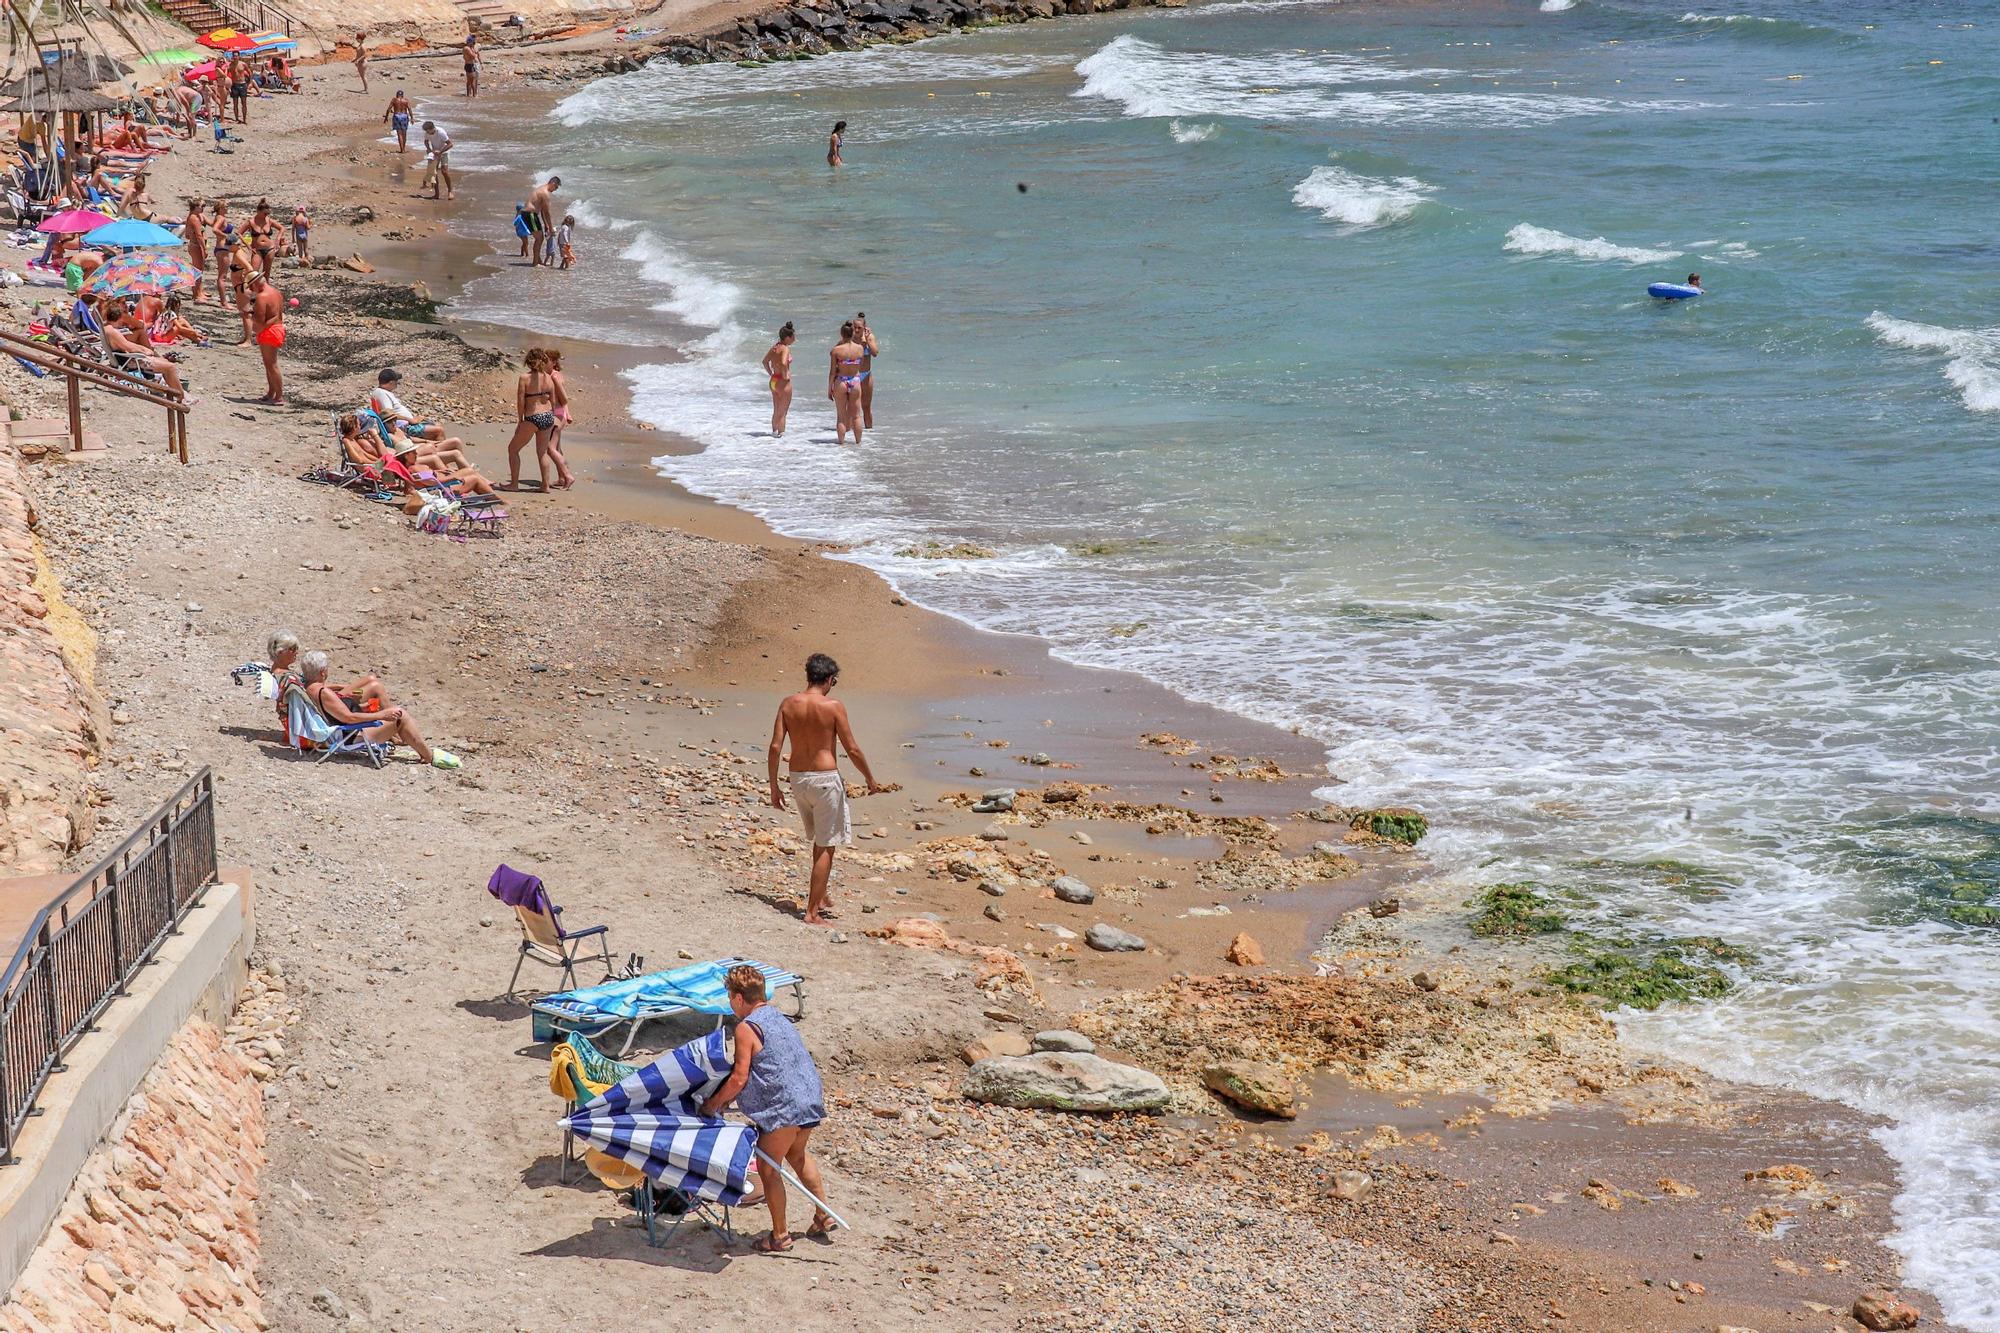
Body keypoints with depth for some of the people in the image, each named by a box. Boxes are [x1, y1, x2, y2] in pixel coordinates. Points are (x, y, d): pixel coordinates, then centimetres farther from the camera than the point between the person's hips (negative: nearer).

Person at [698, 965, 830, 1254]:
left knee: (769, 1169, 6)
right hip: (811, 1098, 9)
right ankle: (823, 1216, 35)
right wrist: (726, 1097, 22)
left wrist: (713, 1104, 1)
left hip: (784, 1108, -9)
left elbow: (739, 1078, -13)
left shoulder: (747, 1027, -12)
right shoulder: (777, 1016, 16)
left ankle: (780, 1236, 14)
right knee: (797, 1155, 30)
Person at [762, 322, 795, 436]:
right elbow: (783, 363, -33)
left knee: (776, 411, 21)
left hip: (773, 381, 8)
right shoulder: (785, 349, -18)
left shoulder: (774, 347, 7)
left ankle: (774, 431, 30)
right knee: (782, 413, 2)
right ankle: (781, 435, 6)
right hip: (783, 383, -8)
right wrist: (785, 375, -20)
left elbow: (765, 361, 17)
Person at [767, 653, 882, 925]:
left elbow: (775, 747, -2)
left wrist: (774, 787, 6)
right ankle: (812, 912, 1)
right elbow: (852, 750, -9)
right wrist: (870, 779, 5)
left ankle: (820, 899, 30)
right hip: (825, 779, -5)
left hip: (797, 779, 5)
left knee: (820, 841, 24)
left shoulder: (788, 705, 0)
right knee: (826, 847, 3)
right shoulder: (833, 706, -12)